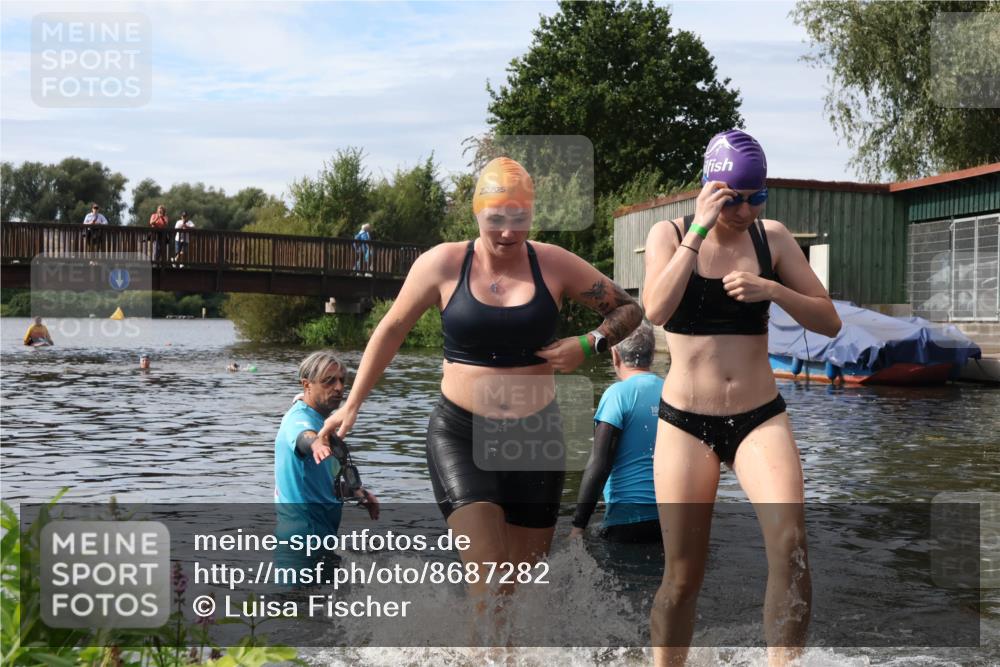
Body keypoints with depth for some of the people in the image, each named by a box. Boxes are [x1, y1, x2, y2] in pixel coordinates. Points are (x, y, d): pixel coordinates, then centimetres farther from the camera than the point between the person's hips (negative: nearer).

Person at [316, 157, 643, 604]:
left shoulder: (554, 265, -2)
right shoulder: (443, 264, -4)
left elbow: (628, 310, 8)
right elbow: (391, 329, 9)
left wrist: (589, 345, -12)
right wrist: (352, 405, 9)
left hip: (534, 436, 2)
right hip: (460, 434, -2)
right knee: (487, 583, -17)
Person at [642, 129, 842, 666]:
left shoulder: (772, 237, 2)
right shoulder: (670, 234, -2)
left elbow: (829, 321, 0)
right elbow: (655, 311, -21)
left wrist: (773, 289, -17)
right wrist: (700, 229, -21)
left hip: (760, 418, 1)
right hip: (685, 422, -1)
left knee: (790, 543, -23)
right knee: (683, 576, 4)